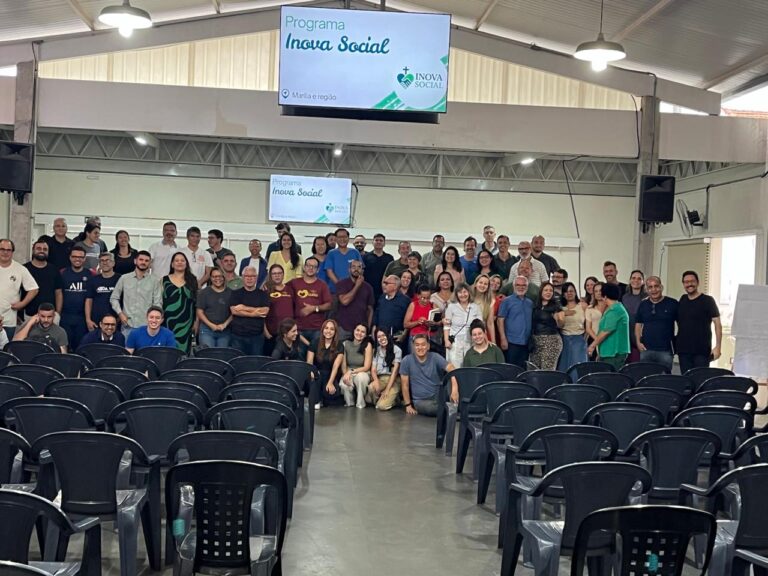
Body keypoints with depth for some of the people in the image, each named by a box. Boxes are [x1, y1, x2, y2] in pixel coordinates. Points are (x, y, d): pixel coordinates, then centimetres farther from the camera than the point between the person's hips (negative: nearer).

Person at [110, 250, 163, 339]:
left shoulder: (154, 280, 3)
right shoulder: (124, 278, 8)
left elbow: (157, 303, 2)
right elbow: (114, 298, 14)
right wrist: (120, 313, 2)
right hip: (127, 325, 2)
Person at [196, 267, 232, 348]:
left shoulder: (230, 293, 7)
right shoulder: (204, 292, 4)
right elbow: (200, 312, 1)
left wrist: (225, 324, -9)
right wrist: (211, 325, -10)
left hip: (224, 331, 1)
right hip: (207, 329, -1)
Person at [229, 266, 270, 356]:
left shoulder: (262, 294, 9)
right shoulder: (236, 293, 7)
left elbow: (265, 311, -6)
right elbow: (234, 311, -7)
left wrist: (245, 308, -9)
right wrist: (253, 314, -10)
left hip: (257, 335, 1)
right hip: (238, 335, -1)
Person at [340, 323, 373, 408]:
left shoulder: (367, 345, -9)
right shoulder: (346, 344, -2)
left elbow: (366, 367, -12)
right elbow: (343, 364, -2)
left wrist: (351, 372, -23)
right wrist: (346, 374, -22)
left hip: (363, 373, -1)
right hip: (348, 373, 1)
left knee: (360, 376, -38)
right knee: (343, 384, -34)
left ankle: (360, 403, -14)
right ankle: (349, 403, 0)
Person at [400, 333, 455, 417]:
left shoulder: (435, 357, -4)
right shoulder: (407, 361, -5)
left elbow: (451, 369, -20)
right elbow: (405, 385, 0)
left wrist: (454, 389, -37)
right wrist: (408, 405, -3)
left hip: (439, 396, 2)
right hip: (420, 400, -2)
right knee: (429, 407, -36)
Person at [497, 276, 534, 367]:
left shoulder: (530, 303, 15)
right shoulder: (507, 301, 0)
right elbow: (500, 320, -5)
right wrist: (503, 339, -13)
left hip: (525, 343, 5)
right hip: (511, 342, -5)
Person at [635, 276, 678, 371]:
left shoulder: (672, 304, -1)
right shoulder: (643, 305, 11)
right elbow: (638, 324, 16)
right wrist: (638, 342, 4)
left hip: (666, 350, -3)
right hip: (646, 349, 3)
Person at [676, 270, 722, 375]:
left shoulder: (707, 300, -1)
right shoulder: (682, 300, 12)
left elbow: (717, 324, -5)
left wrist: (717, 347, -13)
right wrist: (676, 343, 12)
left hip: (702, 351, -4)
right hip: (683, 350, 4)